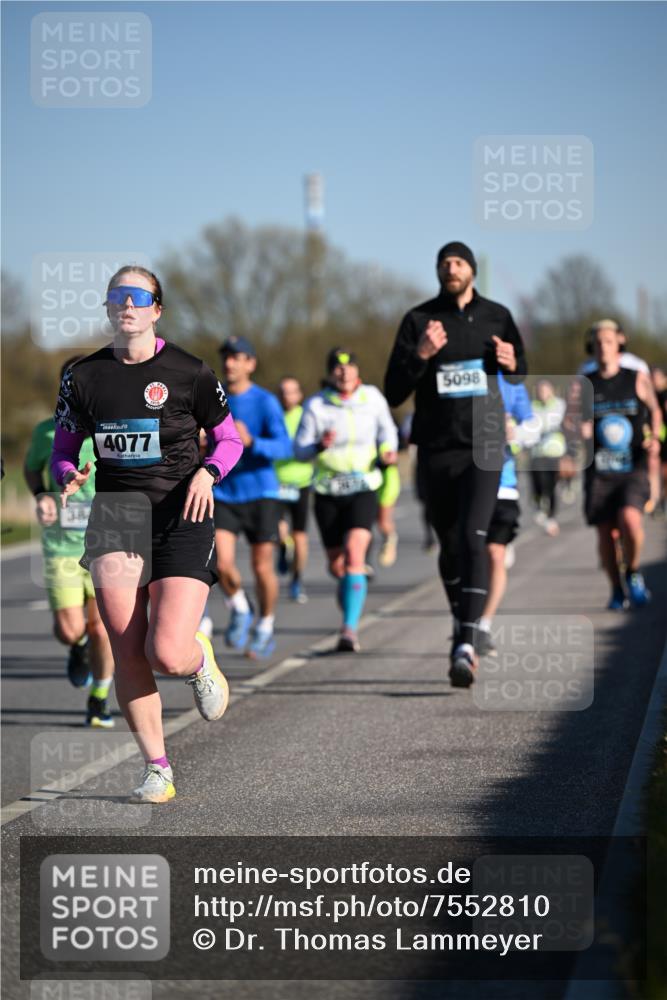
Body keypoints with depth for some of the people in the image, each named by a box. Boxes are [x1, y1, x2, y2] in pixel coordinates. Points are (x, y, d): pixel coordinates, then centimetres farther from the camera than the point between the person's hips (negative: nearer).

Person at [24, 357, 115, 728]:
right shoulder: (47, 432, -3)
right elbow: (32, 467, 17)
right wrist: (42, 496, -2)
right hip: (61, 545, 1)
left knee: (101, 628, -2)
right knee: (69, 631, -7)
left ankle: (99, 701, 20)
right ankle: (80, 646, 32)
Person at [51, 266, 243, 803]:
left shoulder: (189, 372, 0)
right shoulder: (84, 376, 7)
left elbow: (230, 440, 10)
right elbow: (63, 451, 16)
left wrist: (207, 473, -10)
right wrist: (69, 476, -6)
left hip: (182, 515, -2)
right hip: (116, 508, 2)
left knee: (167, 655, -14)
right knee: (127, 651, -11)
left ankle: (199, 660, 24)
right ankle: (156, 767, 2)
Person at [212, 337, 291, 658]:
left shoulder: (266, 402, -9)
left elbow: (284, 447, -20)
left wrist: (251, 442, -34)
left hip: (260, 493, -2)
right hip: (223, 495, 2)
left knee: (262, 567, 0)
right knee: (222, 563, -13)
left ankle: (265, 626, 24)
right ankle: (239, 610, 16)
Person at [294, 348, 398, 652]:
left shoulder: (372, 398, -2)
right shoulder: (316, 405, -6)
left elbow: (387, 431, 15)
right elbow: (299, 450, -5)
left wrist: (387, 452, -5)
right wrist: (320, 446, -26)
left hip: (363, 489, -1)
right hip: (328, 492, 1)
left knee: (354, 554, -21)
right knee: (336, 565, 8)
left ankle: (350, 630, -27)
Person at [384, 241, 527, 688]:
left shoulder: (497, 316, 5)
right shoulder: (419, 320, 1)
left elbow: (520, 375, 20)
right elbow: (394, 393, -3)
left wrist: (511, 364, -4)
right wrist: (420, 355, -20)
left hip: (484, 447, -1)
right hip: (437, 449, 1)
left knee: (473, 539, -17)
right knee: (450, 546, 11)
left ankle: (466, 645, -24)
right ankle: (463, 627, 33)